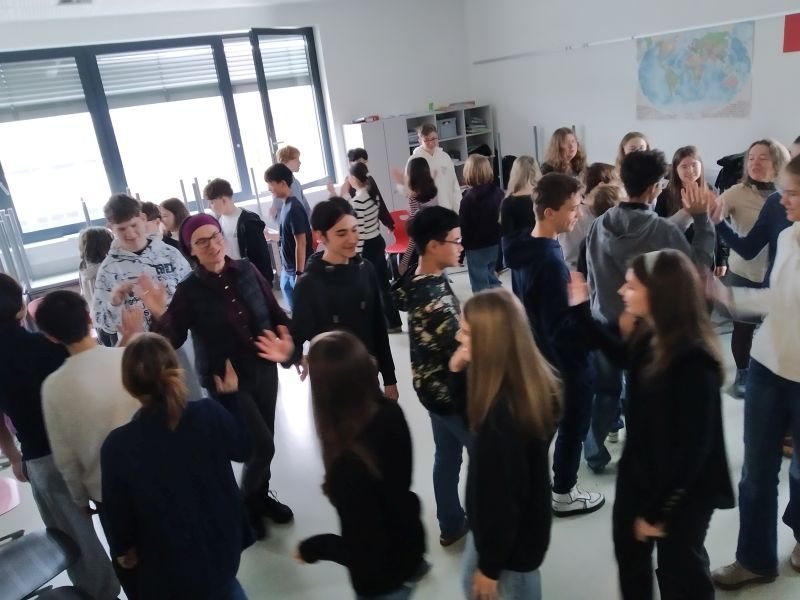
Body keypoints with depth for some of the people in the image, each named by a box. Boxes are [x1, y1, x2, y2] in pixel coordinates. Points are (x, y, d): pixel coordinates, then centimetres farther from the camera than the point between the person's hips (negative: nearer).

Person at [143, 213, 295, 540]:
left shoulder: (246, 270, -4)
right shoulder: (190, 290, -12)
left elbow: (276, 313, 3)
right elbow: (172, 340, -18)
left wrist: (288, 343, -12)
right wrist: (160, 316, -35)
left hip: (264, 370, 4)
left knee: (263, 443, 17)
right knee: (262, 446, -6)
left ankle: (261, 494, 44)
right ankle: (246, 504, 22)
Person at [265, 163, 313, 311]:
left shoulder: (294, 209, -20)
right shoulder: (285, 205, 7)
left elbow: (301, 244, -21)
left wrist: (299, 274, -20)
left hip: (298, 271, -9)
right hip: (287, 271, 9)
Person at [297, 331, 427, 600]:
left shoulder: (349, 464, -41)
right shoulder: (389, 412, -21)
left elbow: (366, 550, -30)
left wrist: (313, 547, -13)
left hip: (383, 578, -5)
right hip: (408, 542, 5)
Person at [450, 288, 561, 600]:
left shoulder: (503, 411, -36)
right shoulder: (531, 381, -9)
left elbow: (502, 495, -27)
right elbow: (475, 419, 7)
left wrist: (490, 565, -13)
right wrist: (460, 374, -10)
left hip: (509, 539, -8)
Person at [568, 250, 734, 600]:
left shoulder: (695, 363, -31)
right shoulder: (648, 336, -8)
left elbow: (693, 449, -27)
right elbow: (622, 357, 17)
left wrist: (658, 511, -18)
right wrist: (581, 309, 14)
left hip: (681, 495, -7)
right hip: (637, 474, 8)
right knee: (629, 553, 28)